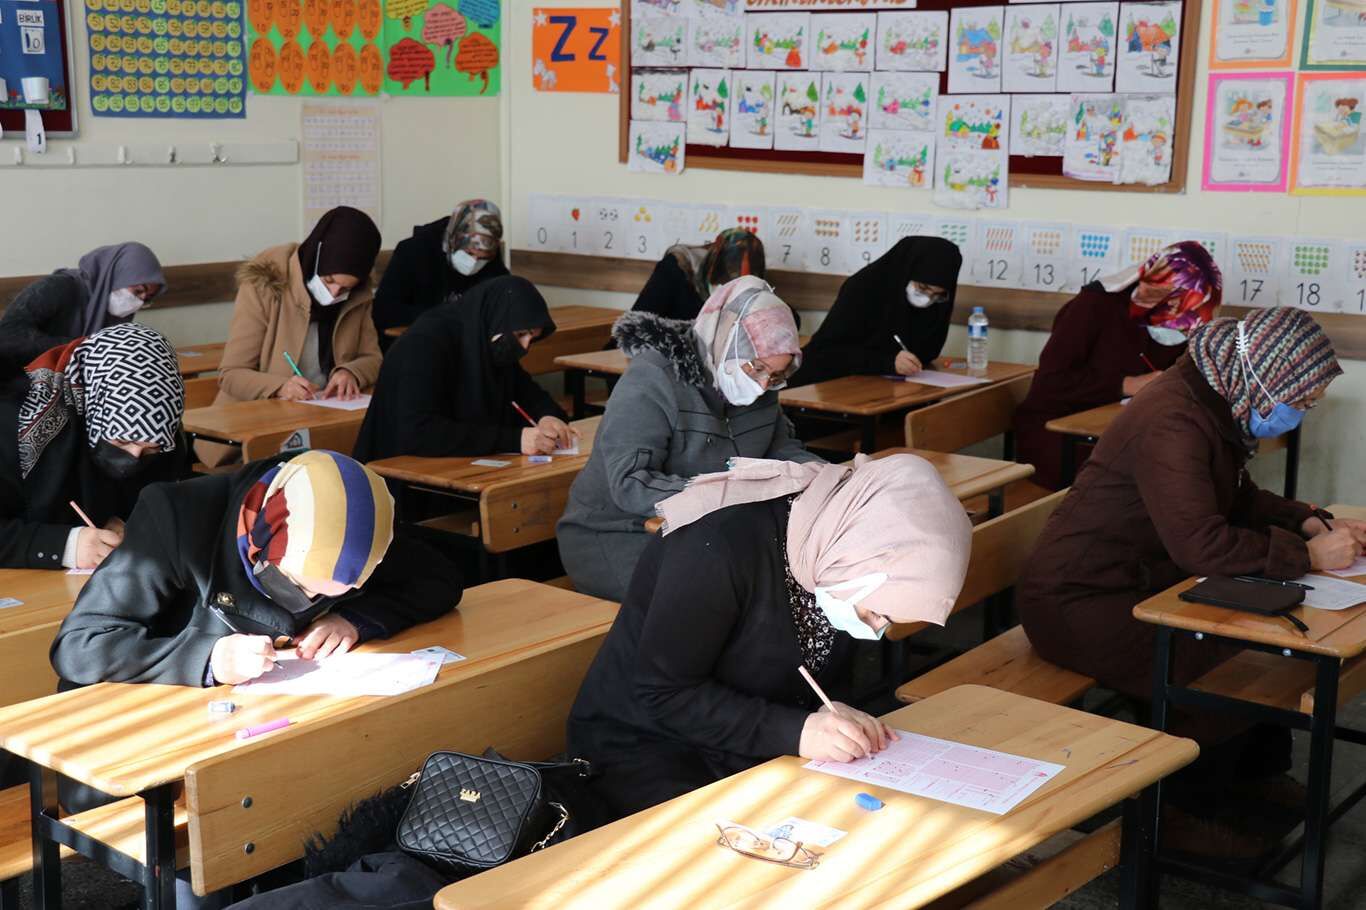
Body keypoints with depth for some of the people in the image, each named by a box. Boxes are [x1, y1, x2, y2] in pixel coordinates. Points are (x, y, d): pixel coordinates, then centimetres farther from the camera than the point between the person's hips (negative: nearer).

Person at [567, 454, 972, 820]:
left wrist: (844, 724, -15)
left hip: (760, 750, 7)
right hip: (646, 744, -6)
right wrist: (795, 731, -30)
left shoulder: (841, 544, -7)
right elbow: (663, 693, -23)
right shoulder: (721, 546, -28)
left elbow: (822, 677, 7)